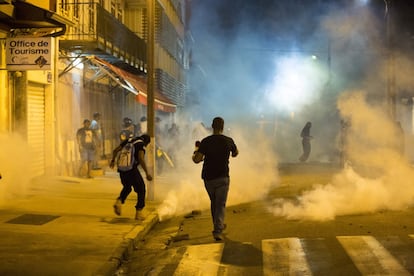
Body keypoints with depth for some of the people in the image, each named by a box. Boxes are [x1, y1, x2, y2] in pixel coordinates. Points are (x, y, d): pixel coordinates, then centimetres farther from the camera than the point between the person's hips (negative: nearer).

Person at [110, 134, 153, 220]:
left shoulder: (128, 140, 17)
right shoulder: (141, 145, -3)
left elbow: (115, 150, 14)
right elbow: (141, 159, -20)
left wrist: (113, 160, 32)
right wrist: (147, 173, -19)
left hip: (122, 170, 6)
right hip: (132, 170, -6)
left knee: (127, 187, 30)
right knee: (141, 190, 11)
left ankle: (119, 202, 6)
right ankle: (139, 213, 8)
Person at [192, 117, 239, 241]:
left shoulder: (206, 141, -9)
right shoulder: (228, 141, -4)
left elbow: (196, 160, -14)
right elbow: (235, 153, 17)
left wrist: (197, 150, 5)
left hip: (208, 178, 1)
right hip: (223, 177, -1)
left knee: (213, 202, 20)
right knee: (220, 204, 2)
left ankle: (218, 225, 34)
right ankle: (218, 231, -11)